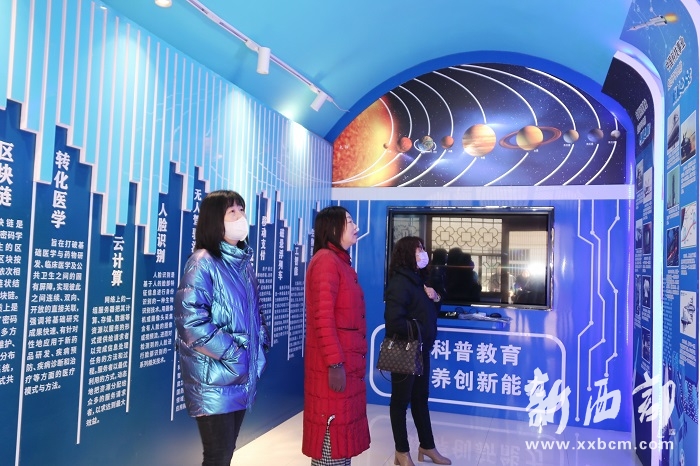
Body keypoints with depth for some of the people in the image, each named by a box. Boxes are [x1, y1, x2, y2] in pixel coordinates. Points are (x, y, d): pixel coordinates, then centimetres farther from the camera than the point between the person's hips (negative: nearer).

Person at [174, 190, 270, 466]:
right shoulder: (203, 261, -13)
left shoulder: (243, 262, 11)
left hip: (243, 375, 7)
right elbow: (190, 321, -21)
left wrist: (260, 345, 4)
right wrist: (231, 354, -17)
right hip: (213, 377, -7)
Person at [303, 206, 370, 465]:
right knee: (332, 433, -1)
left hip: (348, 361, 9)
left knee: (343, 430, 15)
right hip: (335, 365, -9)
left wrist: (350, 361, 18)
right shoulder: (326, 261, -13)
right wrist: (335, 363, -22)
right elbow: (322, 317, -20)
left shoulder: (341, 261, 15)